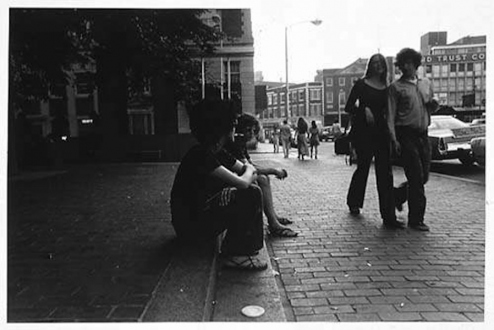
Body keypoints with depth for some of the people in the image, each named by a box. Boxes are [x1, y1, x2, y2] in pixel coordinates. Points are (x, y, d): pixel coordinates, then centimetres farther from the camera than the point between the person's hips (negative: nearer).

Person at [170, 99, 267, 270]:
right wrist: (249, 171, -7)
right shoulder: (200, 155, -24)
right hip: (190, 226, -10)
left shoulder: (218, 153, 6)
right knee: (250, 194, -19)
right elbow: (241, 183, -29)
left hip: (203, 213, 10)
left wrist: (249, 172, -9)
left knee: (251, 189, 7)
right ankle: (235, 254, -12)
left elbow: (246, 170, 15)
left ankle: (249, 246, 8)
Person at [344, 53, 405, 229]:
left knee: (385, 174, -3)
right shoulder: (361, 84, 1)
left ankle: (389, 216, -4)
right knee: (362, 168, 7)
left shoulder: (386, 88, 14)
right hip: (363, 132, -4)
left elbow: (388, 112, 17)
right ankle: (353, 203, 32)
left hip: (381, 132, 4)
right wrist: (364, 109, -19)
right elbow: (348, 107, -3)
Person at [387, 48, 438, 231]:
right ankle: (415, 219, 2)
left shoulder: (426, 84, 16)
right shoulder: (396, 87, 0)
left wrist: (433, 105, 0)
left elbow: (431, 109, 25)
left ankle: (397, 195, 33)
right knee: (416, 177, -8)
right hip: (406, 135, -5)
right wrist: (394, 139, -15)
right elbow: (390, 115, -5)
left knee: (423, 176, 7)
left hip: (423, 134, 6)